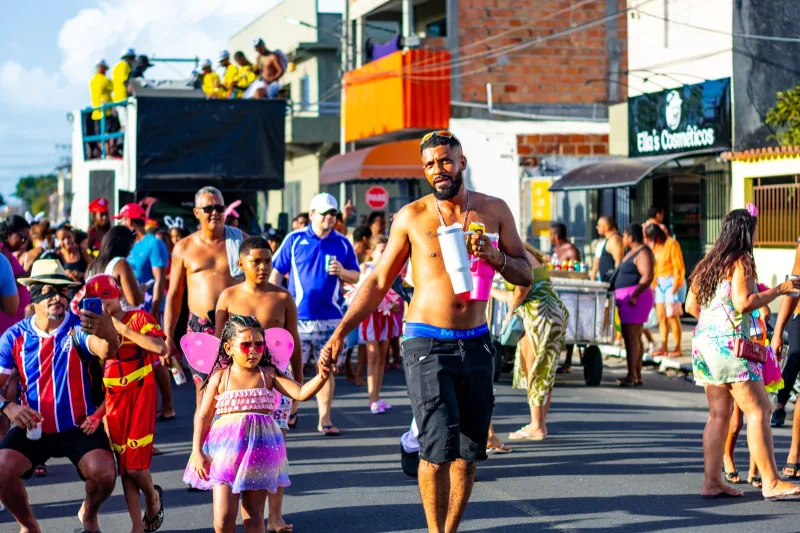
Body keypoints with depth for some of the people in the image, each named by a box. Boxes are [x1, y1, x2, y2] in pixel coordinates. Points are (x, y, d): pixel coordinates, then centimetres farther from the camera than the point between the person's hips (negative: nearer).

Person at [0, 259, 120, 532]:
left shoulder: (78, 327, -10)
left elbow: (106, 351, -32)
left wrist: (108, 333, -57)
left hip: (79, 426, -2)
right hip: (32, 427, 2)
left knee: (103, 473, -26)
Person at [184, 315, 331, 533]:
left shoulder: (268, 375, 0)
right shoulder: (219, 378, -2)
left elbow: (301, 393, -8)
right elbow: (203, 416, 1)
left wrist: (321, 377, -28)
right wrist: (197, 452, -5)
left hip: (259, 449, 2)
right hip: (226, 449, -1)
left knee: (254, 515, 10)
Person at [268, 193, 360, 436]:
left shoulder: (342, 243, 6)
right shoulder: (294, 240, 2)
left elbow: (357, 277, 9)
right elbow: (276, 272, 3)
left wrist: (342, 272, -12)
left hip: (330, 318, 2)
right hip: (298, 317, -2)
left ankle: (325, 419, 10)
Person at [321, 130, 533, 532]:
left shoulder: (494, 210, 5)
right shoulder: (411, 217, -1)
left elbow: (525, 275, 8)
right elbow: (378, 281, 4)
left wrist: (496, 257, -14)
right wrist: (341, 332, -4)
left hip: (476, 344, 3)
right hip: (427, 344, -3)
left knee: (468, 451, 6)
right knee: (439, 445, -15)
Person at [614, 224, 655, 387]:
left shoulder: (643, 253, -14)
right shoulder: (634, 251, 19)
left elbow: (647, 277, -25)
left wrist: (634, 295, -27)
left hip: (635, 298, -11)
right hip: (626, 298, 11)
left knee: (630, 336, -14)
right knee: (635, 337, 11)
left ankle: (632, 375, -16)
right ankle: (638, 376, 14)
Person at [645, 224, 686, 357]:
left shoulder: (671, 244, -9)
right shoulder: (655, 245, 14)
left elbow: (679, 266, -12)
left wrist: (676, 284, -17)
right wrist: (654, 283, 5)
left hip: (671, 282, -8)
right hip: (660, 282, 8)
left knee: (671, 315, -9)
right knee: (661, 316, 5)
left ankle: (678, 349, -6)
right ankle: (664, 348, 7)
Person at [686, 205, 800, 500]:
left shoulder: (707, 263, 15)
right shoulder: (741, 261, -8)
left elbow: (691, 305, 17)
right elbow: (744, 302, -19)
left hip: (704, 341, 9)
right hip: (729, 343, -9)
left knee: (719, 413, 10)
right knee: (758, 410, -7)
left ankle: (712, 481, 7)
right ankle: (771, 483, -8)